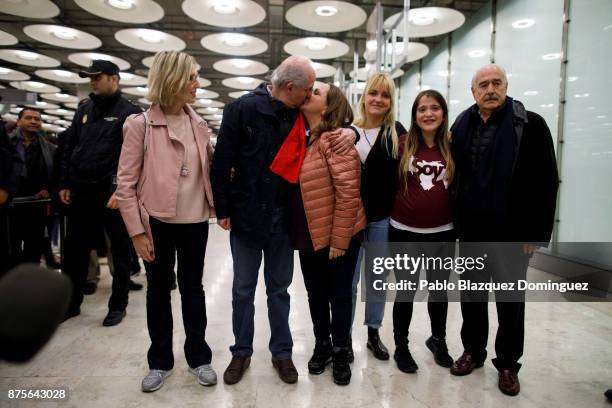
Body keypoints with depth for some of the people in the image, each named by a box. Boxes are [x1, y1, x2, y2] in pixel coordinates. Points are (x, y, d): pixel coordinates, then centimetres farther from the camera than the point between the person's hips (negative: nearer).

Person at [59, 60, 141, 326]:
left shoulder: (129, 112, -5)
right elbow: (69, 148, 16)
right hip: (80, 193, 6)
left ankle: (118, 305, 19)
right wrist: (65, 184, 10)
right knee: (74, 251, 13)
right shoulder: (84, 109, 14)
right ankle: (71, 302, 28)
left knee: (120, 253, 6)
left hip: (113, 195, -6)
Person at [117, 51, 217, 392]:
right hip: (157, 223, -2)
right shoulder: (140, 124, -7)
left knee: (193, 287, 13)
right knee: (159, 290, 11)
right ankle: (160, 361, 29)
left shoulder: (199, 125, 5)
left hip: (195, 222, 3)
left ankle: (199, 357, 28)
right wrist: (137, 230, -10)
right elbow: (125, 183, -8)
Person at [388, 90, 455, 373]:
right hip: (405, 232, -2)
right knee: (406, 292, 10)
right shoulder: (403, 144, -5)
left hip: (442, 233, 2)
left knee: (439, 289, 19)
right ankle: (401, 347, 29)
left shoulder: (452, 146, 0)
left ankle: (438, 340, 42)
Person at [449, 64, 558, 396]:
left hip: (511, 233, -4)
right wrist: (455, 220, 6)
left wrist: (536, 233, -13)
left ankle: (507, 364, 28)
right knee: (471, 296, 15)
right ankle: (473, 351, 33)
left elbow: (546, 183, -9)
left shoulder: (530, 125, -7)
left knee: (510, 301, 10)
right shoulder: (461, 126, 6)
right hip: (470, 231, 4)